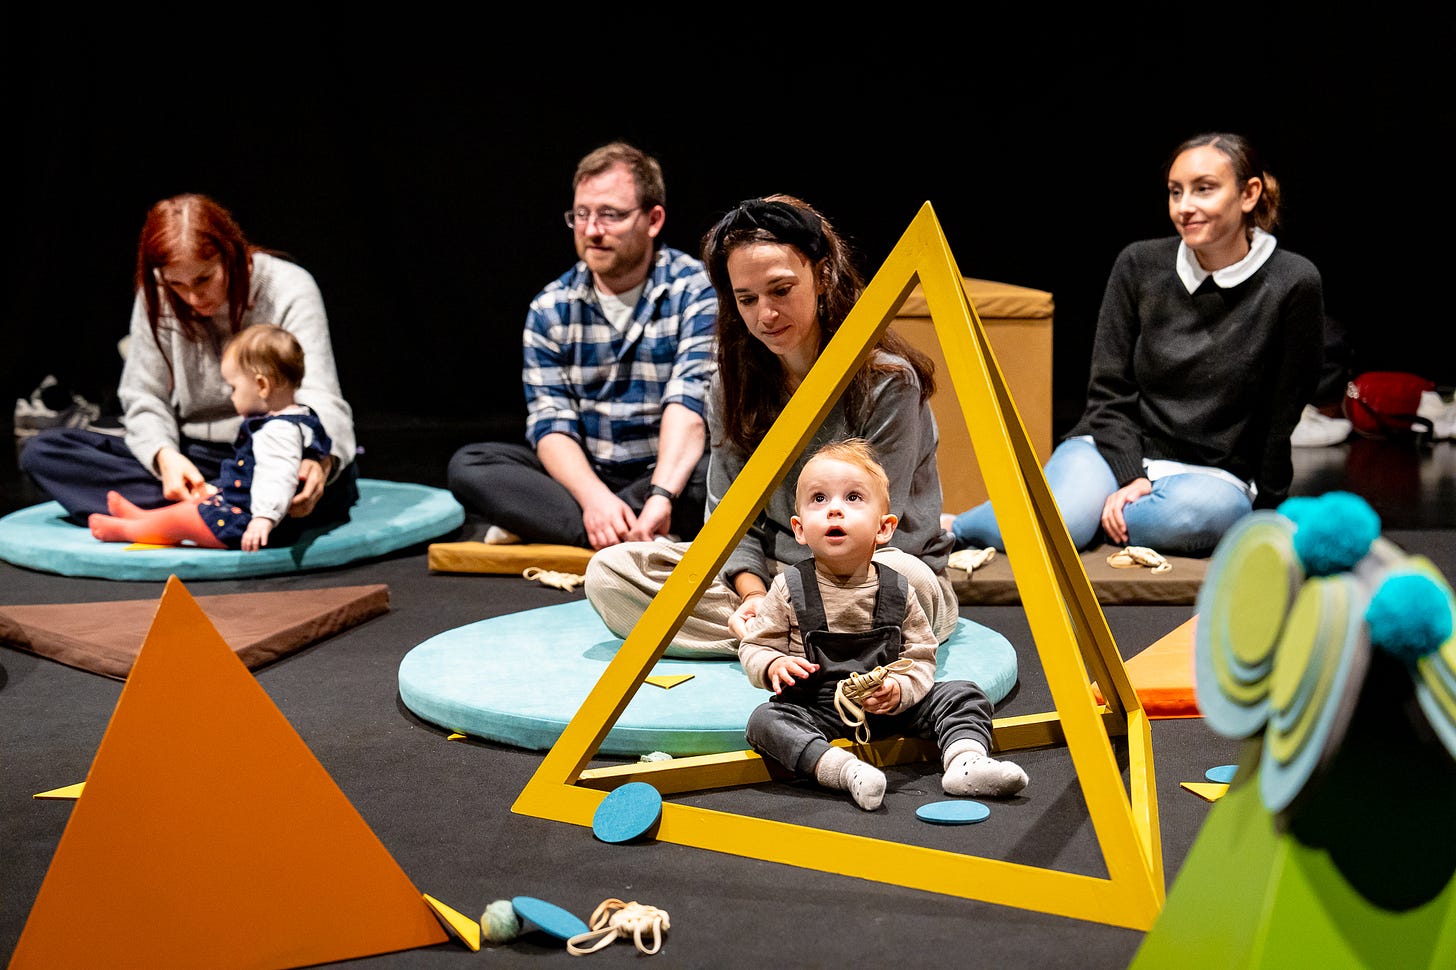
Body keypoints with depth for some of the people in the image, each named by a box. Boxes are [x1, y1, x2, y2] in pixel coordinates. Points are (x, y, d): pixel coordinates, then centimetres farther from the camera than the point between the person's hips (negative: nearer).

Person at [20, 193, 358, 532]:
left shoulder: (289, 288, -11)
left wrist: (319, 461, -44)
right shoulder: (157, 298, -2)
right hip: (193, 455, 4)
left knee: (334, 479, -40)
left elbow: (320, 400, -20)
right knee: (41, 451, -14)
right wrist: (165, 456, -24)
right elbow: (144, 400, 1)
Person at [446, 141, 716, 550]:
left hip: (671, 472, -3)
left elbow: (691, 402, -22)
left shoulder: (695, 290, -8)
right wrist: (594, 497, -27)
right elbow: (551, 423, -7)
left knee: (717, 472, -36)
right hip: (584, 475, 3)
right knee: (468, 465, -17)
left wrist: (661, 496, -39)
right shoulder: (550, 308, 2)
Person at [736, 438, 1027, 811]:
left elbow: (921, 657, 1)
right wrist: (774, 665, -22)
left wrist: (898, 689, -19)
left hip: (890, 708, 2)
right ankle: (844, 769, -45)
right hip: (815, 712, -2)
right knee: (765, 720, -31)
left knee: (963, 695, -10)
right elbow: (753, 647, 1)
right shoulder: (789, 588, -5)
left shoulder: (897, 591, -2)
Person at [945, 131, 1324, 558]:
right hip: (1117, 449, 1)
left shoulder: (1293, 285, -7)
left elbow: (1281, 415, -2)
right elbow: (1109, 390, 2)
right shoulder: (1140, 265, 0)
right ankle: (948, 528, -4)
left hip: (1213, 473, -1)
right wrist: (1129, 477, -12)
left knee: (1190, 512, -39)